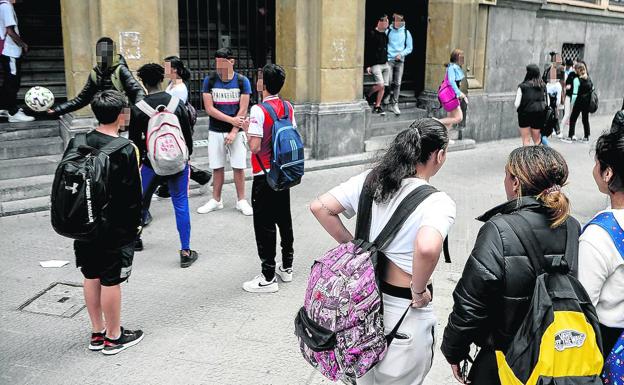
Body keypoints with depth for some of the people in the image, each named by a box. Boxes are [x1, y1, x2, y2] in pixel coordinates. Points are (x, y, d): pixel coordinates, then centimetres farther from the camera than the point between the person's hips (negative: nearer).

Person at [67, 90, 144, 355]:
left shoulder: (76, 143, 1)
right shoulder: (125, 150, -17)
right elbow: (132, 194, -14)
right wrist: (135, 224, -2)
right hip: (115, 229, -6)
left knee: (91, 277, 16)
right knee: (110, 281, 4)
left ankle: (97, 333, 29)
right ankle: (113, 337, 19)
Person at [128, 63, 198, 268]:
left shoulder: (138, 108, -8)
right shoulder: (177, 103, -4)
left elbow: (135, 140, -3)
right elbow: (187, 134, 2)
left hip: (152, 163, 0)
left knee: (142, 201, 21)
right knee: (181, 204, 3)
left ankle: (135, 238, 40)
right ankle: (185, 251, 2)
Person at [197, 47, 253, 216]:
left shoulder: (242, 81, -2)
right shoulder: (209, 80, 0)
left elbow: (243, 110, -5)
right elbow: (209, 109, -5)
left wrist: (234, 131, -12)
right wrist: (231, 120, -11)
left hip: (236, 131, -1)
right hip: (216, 131, 1)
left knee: (239, 167, 1)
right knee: (217, 167, 7)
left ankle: (241, 201, 13)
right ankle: (216, 200, 19)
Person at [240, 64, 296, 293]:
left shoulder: (258, 110, -18)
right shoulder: (288, 107, 4)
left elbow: (255, 147, -22)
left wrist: (247, 128, -5)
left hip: (264, 176, -7)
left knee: (264, 225, 0)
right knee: (284, 220, 17)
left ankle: (268, 278, 6)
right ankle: (286, 267, 30)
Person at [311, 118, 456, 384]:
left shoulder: (368, 181, -4)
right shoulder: (438, 202, -21)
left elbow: (320, 207, -3)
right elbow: (427, 248, -40)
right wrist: (419, 292, -22)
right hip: (405, 311, -5)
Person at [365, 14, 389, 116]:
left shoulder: (385, 34, 13)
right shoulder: (372, 34, -8)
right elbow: (367, 51, -10)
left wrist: (387, 61, 17)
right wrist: (367, 65, -14)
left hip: (385, 64, 7)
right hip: (375, 64, -7)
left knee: (383, 86, 3)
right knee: (380, 85, -17)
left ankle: (377, 106, 12)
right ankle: (367, 96, 9)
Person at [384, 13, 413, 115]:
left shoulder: (406, 33, 6)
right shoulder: (388, 31, 3)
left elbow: (410, 48, 9)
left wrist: (401, 54, -7)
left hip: (400, 61, 1)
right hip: (389, 60, -1)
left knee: (397, 83, -1)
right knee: (388, 81, -12)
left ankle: (394, 104, 5)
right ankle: (389, 94, 20)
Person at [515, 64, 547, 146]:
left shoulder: (523, 86, -11)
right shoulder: (543, 86, 1)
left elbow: (517, 104, -9)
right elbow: (546, 102, 7)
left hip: (525, 114, -3)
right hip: (539, 115, 4)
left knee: (526, 140, 5)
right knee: (537, 140, 14)